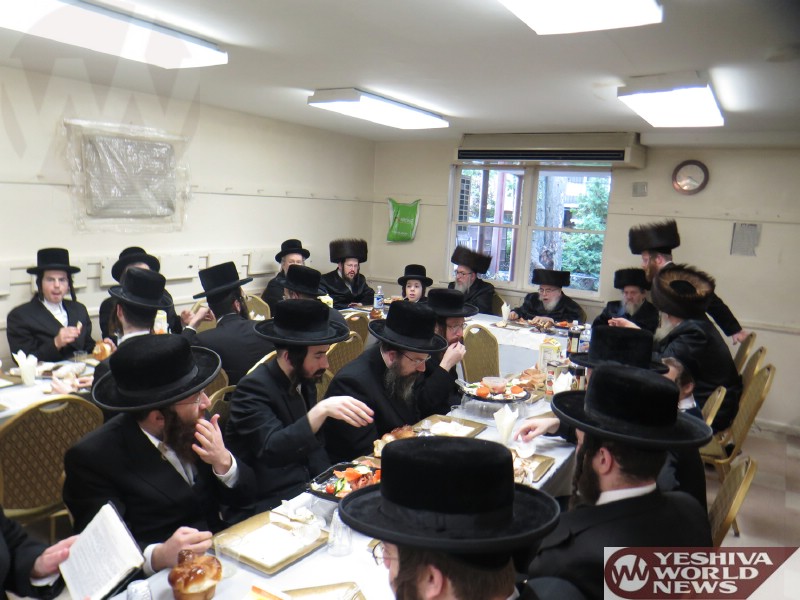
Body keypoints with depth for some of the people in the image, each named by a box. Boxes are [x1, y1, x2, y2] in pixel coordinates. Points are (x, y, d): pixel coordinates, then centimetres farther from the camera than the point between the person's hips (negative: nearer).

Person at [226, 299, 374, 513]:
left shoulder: (305, 380, 4)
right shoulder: (253, 389, -17)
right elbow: (271, 450, -29)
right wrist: (321, 410, -39)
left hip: (308, 485, 7)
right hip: (269, 501, -7)